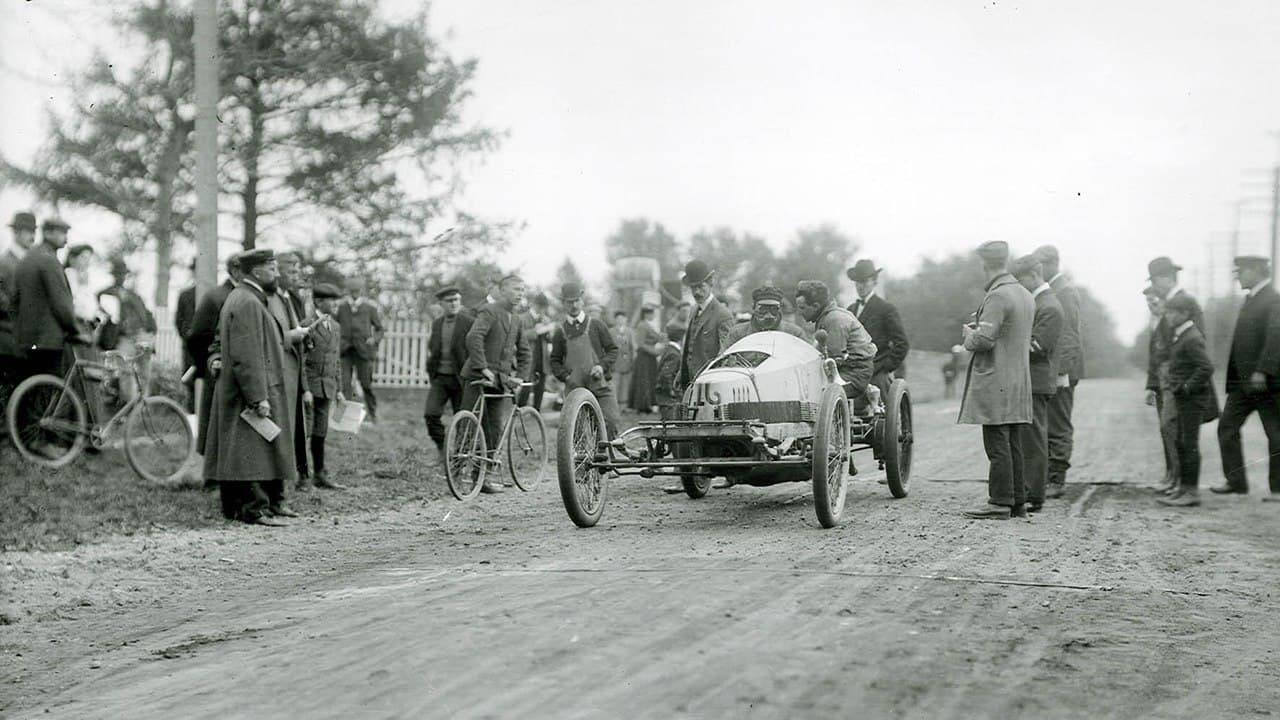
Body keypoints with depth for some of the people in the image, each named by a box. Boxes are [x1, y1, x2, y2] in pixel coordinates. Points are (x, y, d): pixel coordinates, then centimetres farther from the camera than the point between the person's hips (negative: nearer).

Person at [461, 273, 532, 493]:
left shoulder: (517, 322, 17)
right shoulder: (489, 311, -7)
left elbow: (524, 353, 23)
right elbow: (473, 337, -22)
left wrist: (519, 376, 7)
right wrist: (483, 368, -27)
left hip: (501, 379, 7)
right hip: (478, 376, -7)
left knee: (495, 429, 4)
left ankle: (486, 475, 9)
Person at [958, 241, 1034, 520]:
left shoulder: (998, 296, -16)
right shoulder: (1026, 295, 13)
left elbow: (984, 340, -22)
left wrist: (969, 334, -1)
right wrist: (978, 327, 15)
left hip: (996, 382, -9)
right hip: (1019, 380, 9)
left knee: (998, 446, -6)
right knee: (1013, 446, 12)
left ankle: (1001, 503, -5)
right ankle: (1018, 502, 16)